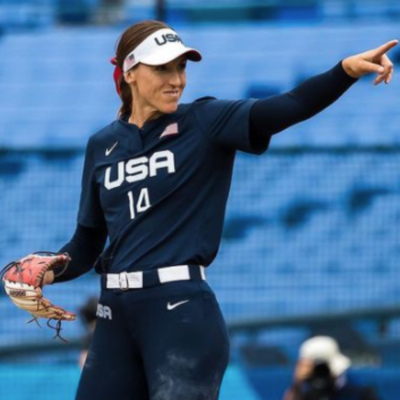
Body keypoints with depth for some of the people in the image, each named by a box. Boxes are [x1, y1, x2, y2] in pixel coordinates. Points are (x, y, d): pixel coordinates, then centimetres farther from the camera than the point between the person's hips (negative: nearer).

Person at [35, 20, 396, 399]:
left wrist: (347, 69, -33)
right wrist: (49, 272, -4)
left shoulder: (205, 123, -1)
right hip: (116, 314, 5)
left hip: (182, 312, -4)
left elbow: (289, 107, -17)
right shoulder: (102, 145, 11)